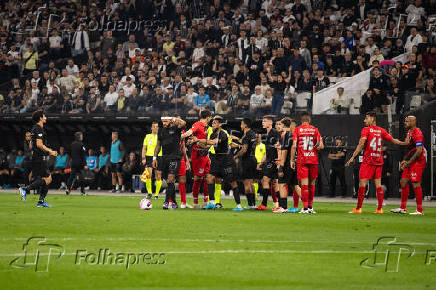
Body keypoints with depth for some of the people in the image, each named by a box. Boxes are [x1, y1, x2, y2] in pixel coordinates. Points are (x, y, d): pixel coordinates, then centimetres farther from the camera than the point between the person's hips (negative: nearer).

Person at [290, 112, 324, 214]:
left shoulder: (297, 130, 1)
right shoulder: (315, 130, 5)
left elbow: (294, 146, -6)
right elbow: (321, 146, -1)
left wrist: (292, 160, 0)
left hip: (302, 160, -2)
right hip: (313, 160, 2)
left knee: (304, 184, -5)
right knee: (312, 184, 12)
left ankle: (305, 208, -10)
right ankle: (310, 207, 15)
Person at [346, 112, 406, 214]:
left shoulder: (366, 130, -6)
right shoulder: (381, 131, 9)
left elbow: (361, 144, -15)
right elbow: (393, 140, 13)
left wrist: (353, 157, -14)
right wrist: (404, 143, 26)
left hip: (368, 161, -5)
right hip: (379, 161, 5)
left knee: (362, 184, -3)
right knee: (378, 184, 7)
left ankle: (358, 208, -6)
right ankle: (380, 208, 3)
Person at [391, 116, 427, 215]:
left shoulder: (417, 133, -15)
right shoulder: (409, 132, 17)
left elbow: (419, 151, -21)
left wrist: (409, 162, -19)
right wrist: (404, 160, 16)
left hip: (417, 161, -10)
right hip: (410, 162, 10)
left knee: (416, 184, -10)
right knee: (403, 182, 10)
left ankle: (419, 210, -5)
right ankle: (402, 208, 17)